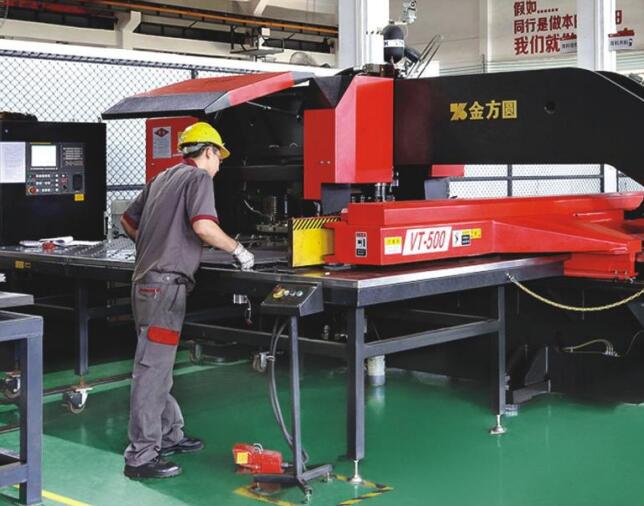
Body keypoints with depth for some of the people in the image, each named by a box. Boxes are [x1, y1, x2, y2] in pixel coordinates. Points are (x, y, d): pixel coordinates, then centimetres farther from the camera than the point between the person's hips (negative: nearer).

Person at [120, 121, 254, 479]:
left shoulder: (163, 178, 19)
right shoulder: (199, 176, -6)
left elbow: (128, 220, 25)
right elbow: (203, 226, -21)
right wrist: (237, 249, -8)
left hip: (146, 280, 10)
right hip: (166, 284, -10)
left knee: (159, 366, 18)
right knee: (152, 369, -9)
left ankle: (169, 435, 30)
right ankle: (141, 456, -7)